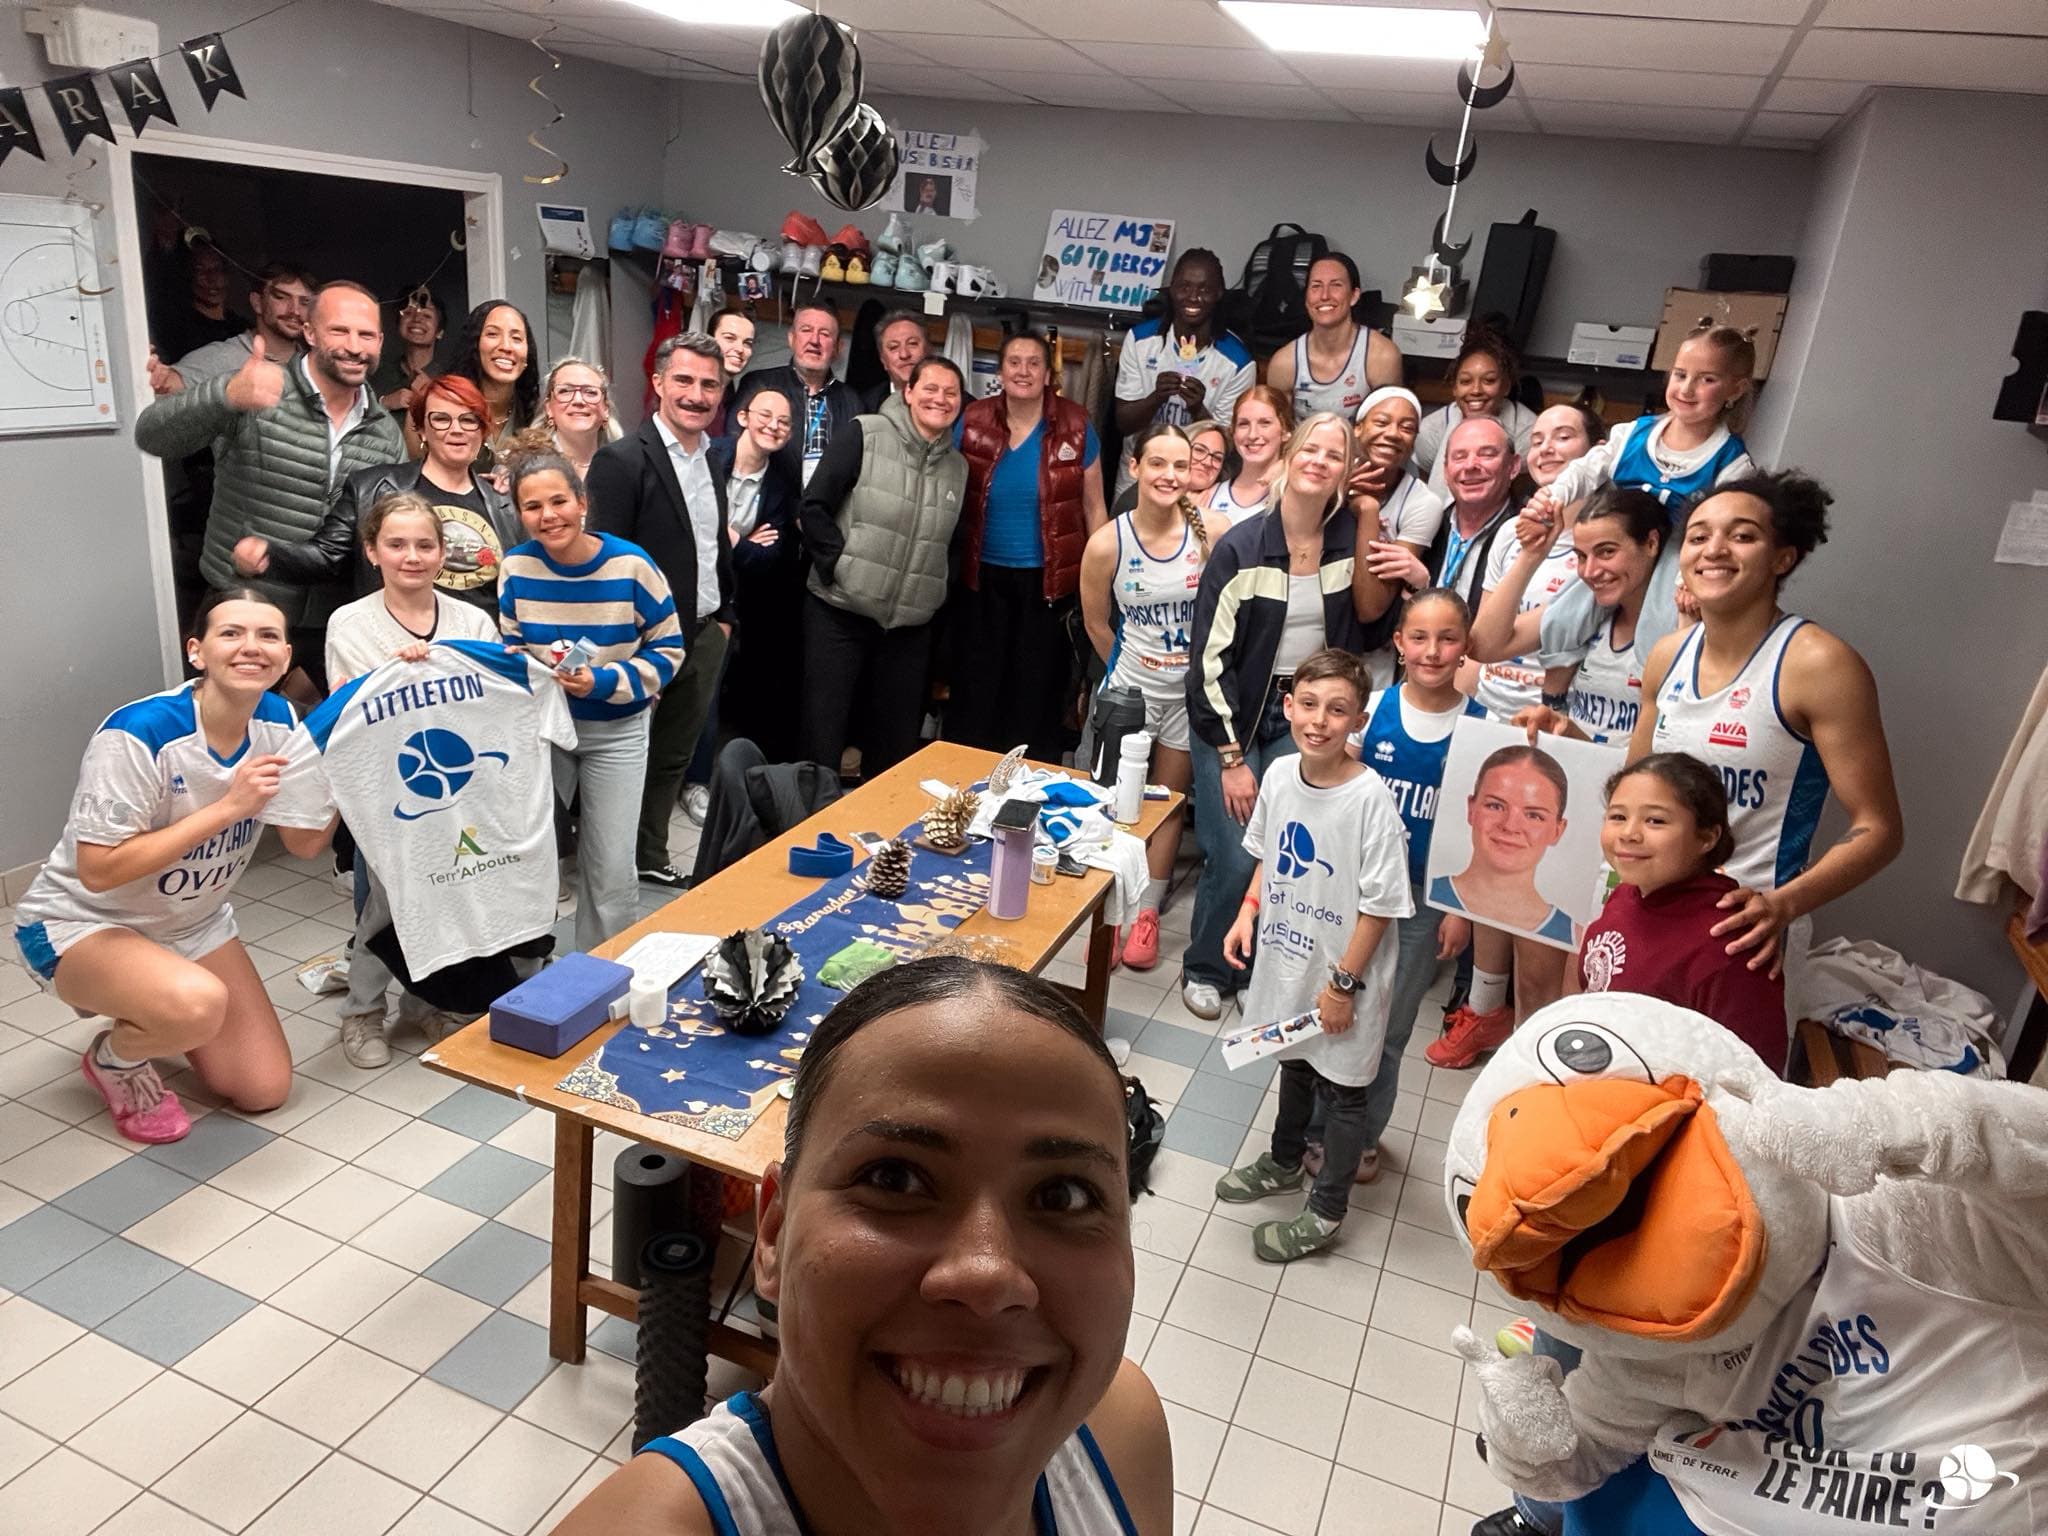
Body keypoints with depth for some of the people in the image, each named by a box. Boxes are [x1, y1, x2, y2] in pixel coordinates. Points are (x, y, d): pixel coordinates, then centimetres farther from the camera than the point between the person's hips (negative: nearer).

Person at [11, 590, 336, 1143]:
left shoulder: (277, 720, -11)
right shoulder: (138, 734, -29)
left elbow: (306, 843, -7)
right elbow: (98, 870, -29)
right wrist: (227, 806, -32)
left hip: (192, 922, 6)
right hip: (82, 922, -6)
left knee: (265, 1090, 3)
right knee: (199, 1003, -38)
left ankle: (148, 1015, 29)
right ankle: (115, 1058, -1)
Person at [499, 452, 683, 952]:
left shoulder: (631, 564, -17)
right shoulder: (517, 567, -9)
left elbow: (668, 651, -10)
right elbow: (509, 650, 4)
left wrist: (604, 683, -24)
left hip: (616, 732, -2)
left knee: (611, 871, 4)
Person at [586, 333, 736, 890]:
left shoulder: (715, 460, 9)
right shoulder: (622, 460, -14)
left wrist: (725, 615, 14)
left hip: (705, 636, 7)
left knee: (675, 758, 17)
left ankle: (651, 856, 32)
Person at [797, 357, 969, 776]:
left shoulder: (958, 466, 10)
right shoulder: (865, 435, -5)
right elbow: (814, 507, -8)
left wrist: (935, 590, 7)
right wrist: (841, 565, -12)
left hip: (910, 625, 5)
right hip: (840, 611, -4)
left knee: (896, 742, 11)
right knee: (822, 736, 1)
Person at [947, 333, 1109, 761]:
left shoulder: (1075, 427, -6)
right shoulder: (973, 421, -3)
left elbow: (1093, 507, 1)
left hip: (1047, 581, -1)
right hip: (982, 577, 1)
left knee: (1038, 694, 10)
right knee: (974, 689, 10)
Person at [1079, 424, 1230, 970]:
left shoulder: (1212, 532, -14)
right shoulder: (1107, 543, -12)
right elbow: (1096, 624, 3)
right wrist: (1127, 669, 10)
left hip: (1192, 689, 0)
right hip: (1131, 686, 0)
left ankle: (1147, 911, 26)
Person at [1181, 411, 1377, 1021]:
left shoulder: (1351, 543, -1)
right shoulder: (1241, 547, -11)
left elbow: (1364, 629, 12)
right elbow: (1209, 656, -10)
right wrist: (1232, 757, -11)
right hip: (1234, 715, -3)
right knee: (1234, 856, -7)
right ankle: (1204, 969, 19)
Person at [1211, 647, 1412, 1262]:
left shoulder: (1370, 797, -25)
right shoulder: (1280, 775, -7)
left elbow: (1380, 904, -20)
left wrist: (1344, 982, -16)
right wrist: (1248, 911, -2)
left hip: (1343, 970, -6)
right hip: (1285, 958, 6)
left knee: (1342, 1089, 13)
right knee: (1294, 1065, 28)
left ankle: (1325, 1212, 31)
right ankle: (1283, 1162, 51)